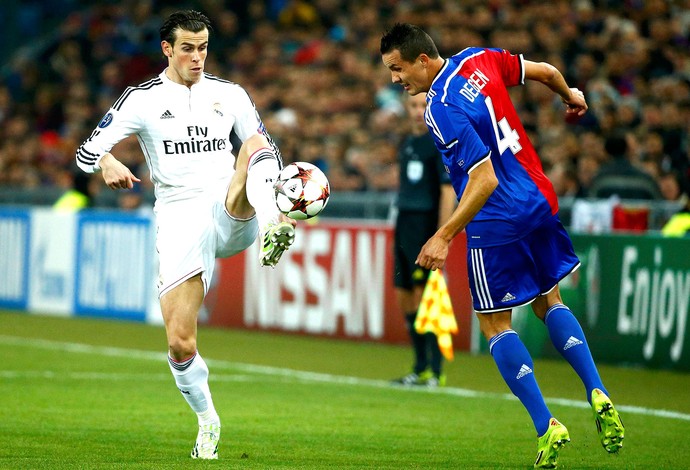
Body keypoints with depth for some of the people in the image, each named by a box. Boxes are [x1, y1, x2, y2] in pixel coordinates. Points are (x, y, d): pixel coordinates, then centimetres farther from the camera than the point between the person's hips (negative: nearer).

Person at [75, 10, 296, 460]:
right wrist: (108, 163, -25)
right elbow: (87, 152, 0)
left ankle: (270, 231, -54)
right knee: (180, 344, -8)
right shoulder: (142, 99, 5)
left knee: (256, 145, -29)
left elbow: (270, 153, 18)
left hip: (232, 214, 0)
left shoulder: (230, 94, 11)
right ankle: (207, 420, 18)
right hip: (180, 223, 0)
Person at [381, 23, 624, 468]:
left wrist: (445, 236, -23)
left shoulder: (441, 110, -22)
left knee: (495, 325, 5)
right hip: (541, 202, 8)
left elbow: (485, 180, -25)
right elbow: (545, 71, 15)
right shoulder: (479, 60, 1)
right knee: (549, 301, 23)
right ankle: (598, 395, 9)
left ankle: (547, 427, -1)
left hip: (497, 223, -8)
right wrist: (571, 95, 37)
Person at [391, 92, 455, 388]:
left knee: (424, 297, -10)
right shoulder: (406, 145, 17)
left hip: (427, 225, -8)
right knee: (404, 297, 9)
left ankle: (435, 371, -7)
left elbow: (448, 191, -13)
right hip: (404, 224, 8)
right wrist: (398, 233, 17)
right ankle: (420, 370, 17)